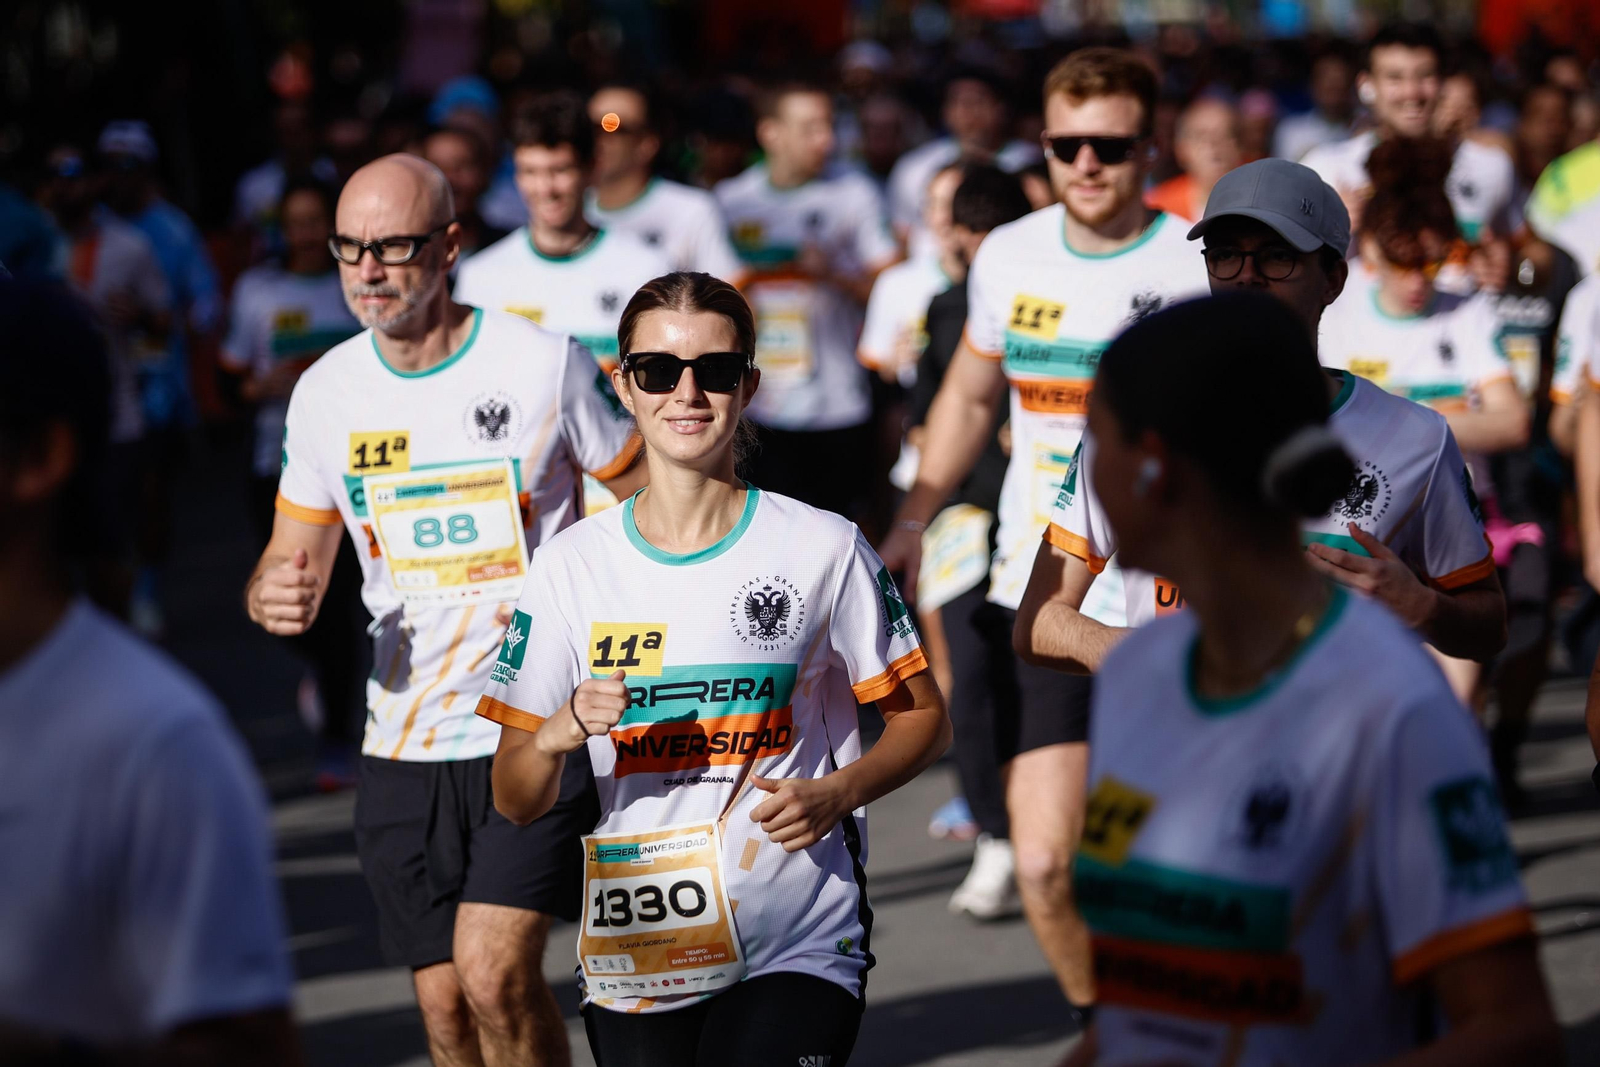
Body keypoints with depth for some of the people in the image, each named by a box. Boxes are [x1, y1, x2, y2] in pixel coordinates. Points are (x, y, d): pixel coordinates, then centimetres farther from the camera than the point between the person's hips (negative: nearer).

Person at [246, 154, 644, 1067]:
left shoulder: (544, 363, -6)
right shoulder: (328, 390, 5)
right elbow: (295, 556, 13)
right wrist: (276, 596, -11)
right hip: (404, 743, 4)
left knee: (495, 971, -18)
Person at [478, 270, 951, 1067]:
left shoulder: (822, 547, -1)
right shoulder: (570, 566, 4)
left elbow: (921, 717, 7)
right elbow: (514, 801, 5)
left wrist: (836, 794, -11)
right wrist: (558, 734, -16)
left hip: (797, 948, -2)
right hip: (633, 961, 3)